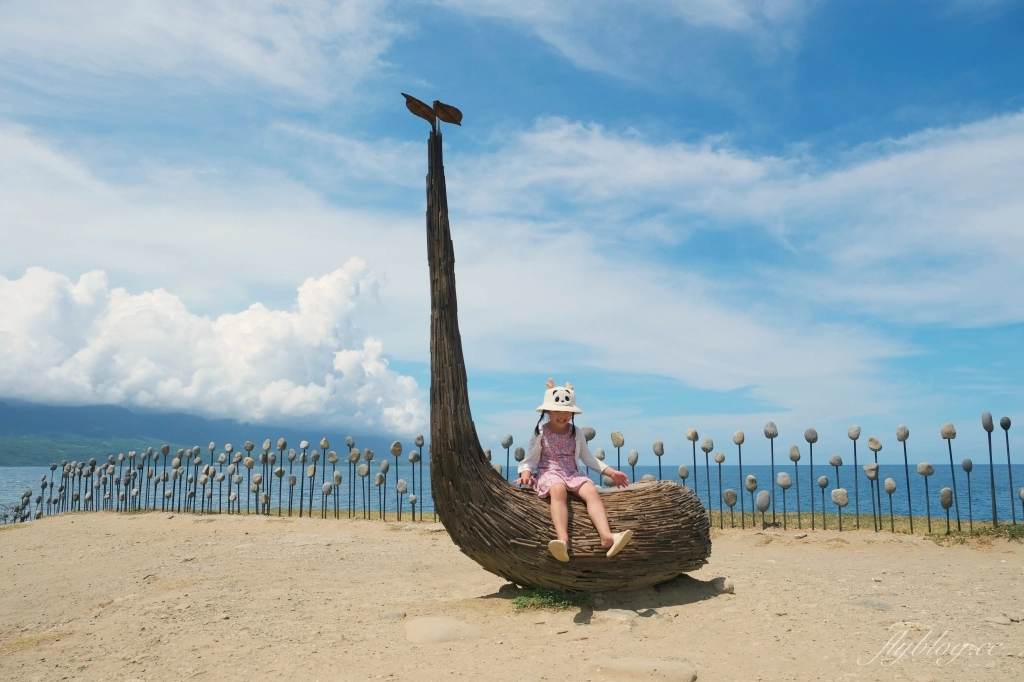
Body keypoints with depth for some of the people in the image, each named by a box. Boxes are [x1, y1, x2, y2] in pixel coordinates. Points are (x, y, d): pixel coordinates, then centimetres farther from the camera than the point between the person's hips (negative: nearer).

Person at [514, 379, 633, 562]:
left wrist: (611, 472, 8)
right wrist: (526, 472, -19)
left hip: (572, 473, 4)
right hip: (549, 473, -3)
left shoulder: (576, 433, 11)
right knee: (558, 490, -39)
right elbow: (531, 457, 2)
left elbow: (588, 458, 15)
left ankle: (607, 536, -47)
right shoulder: (540, 432, 2)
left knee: (592, 490, -28)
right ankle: (563, 539, -57)